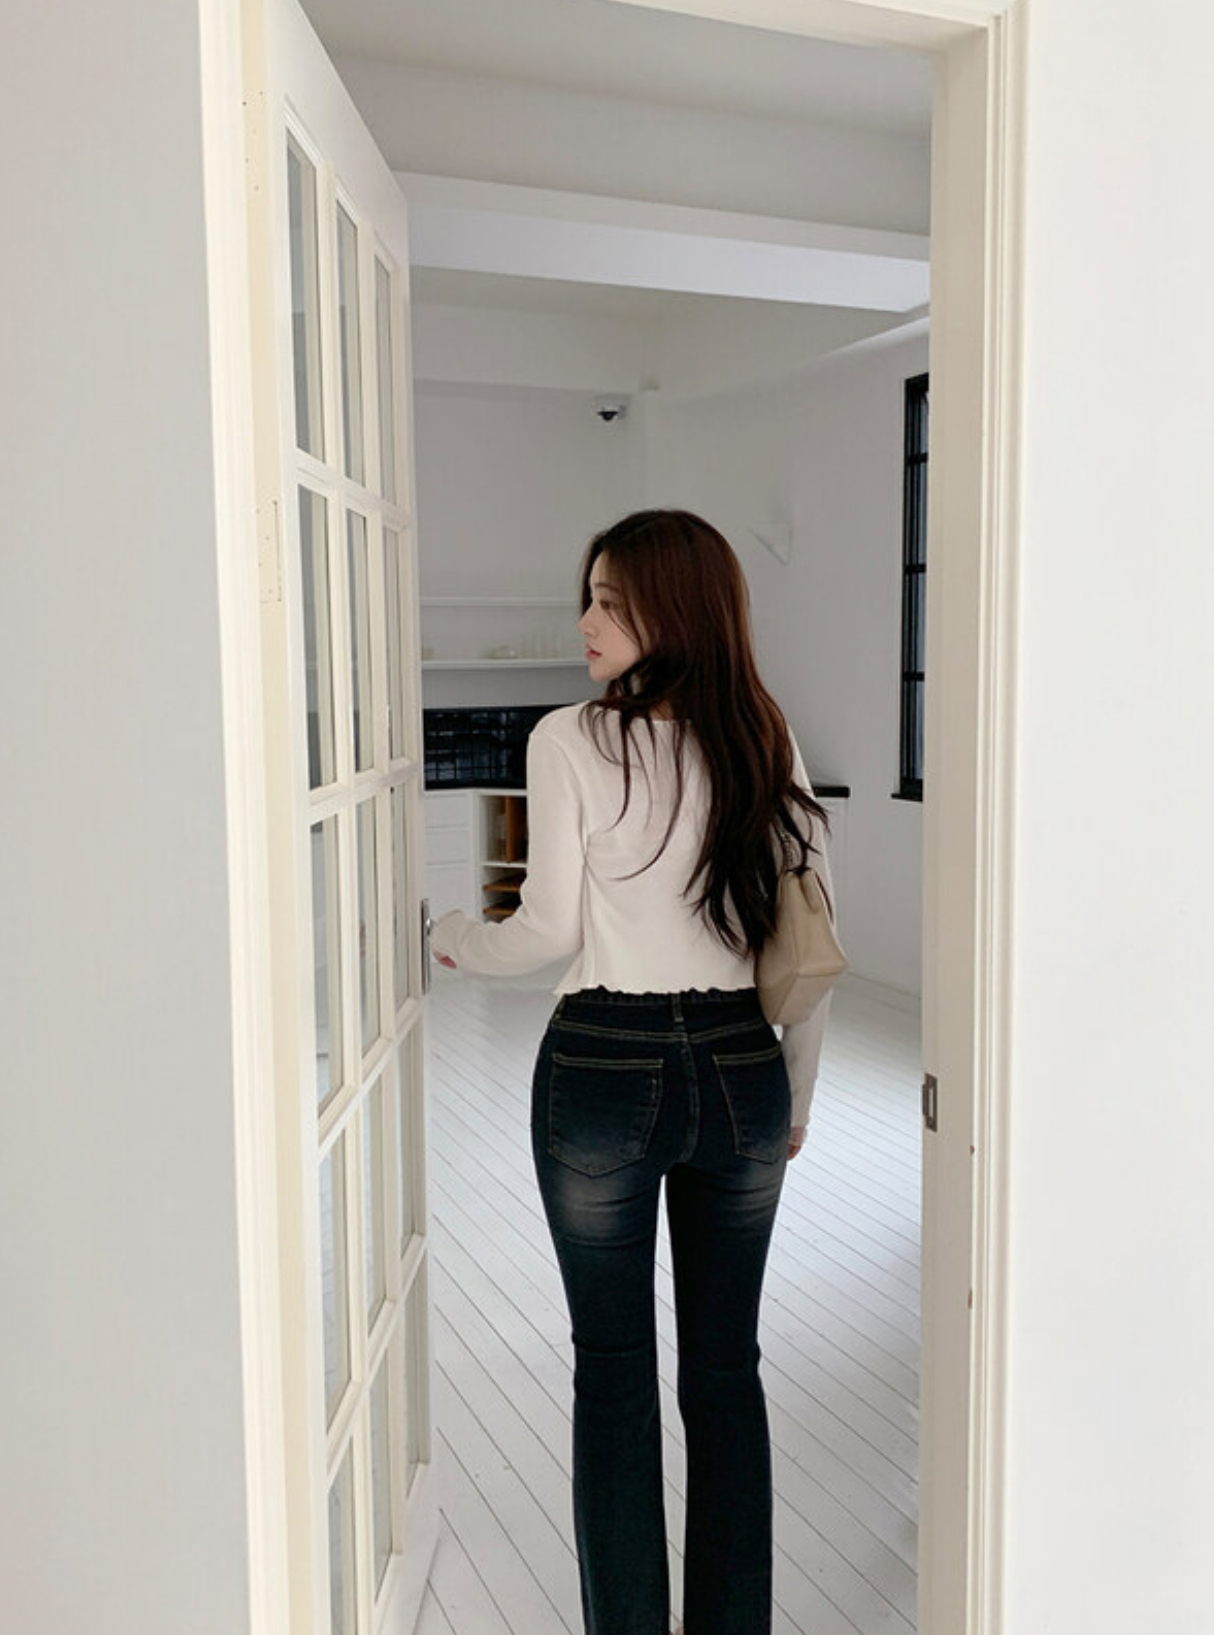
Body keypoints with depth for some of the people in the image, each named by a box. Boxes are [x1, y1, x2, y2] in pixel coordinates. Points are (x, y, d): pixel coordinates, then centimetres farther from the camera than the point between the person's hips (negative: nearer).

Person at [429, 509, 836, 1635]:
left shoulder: (571, 742, -12)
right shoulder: (766, 747, 1)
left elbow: (549, 932, -10)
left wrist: (443, 938, 9)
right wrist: (795, 1098, 14)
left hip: (605, 1071, -4)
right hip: (741, 1071, 4)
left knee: (614, 1371, 12)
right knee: (726, 1368, 17)